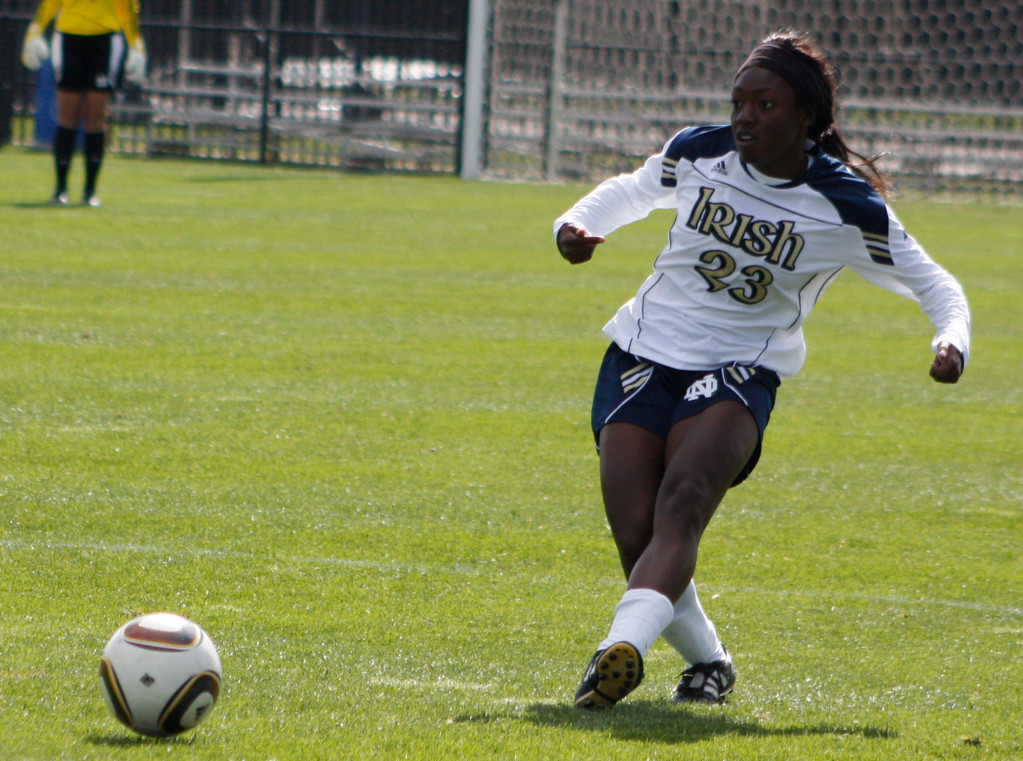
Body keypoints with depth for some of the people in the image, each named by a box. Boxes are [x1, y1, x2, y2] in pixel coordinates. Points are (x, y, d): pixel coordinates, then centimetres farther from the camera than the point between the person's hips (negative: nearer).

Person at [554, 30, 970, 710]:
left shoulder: (847, 207, -6)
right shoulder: (699, 153, 1)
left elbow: (931, 282, 3)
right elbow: (633, 191, 22)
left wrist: (953, 341, -17)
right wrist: (575, 225, 3)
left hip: (736, 373, -3)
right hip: (643, 355, 3)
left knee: (682, 506, -31)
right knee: (635, 532, -14)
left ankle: (624, 646, -51)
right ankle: (707, 662, 9)